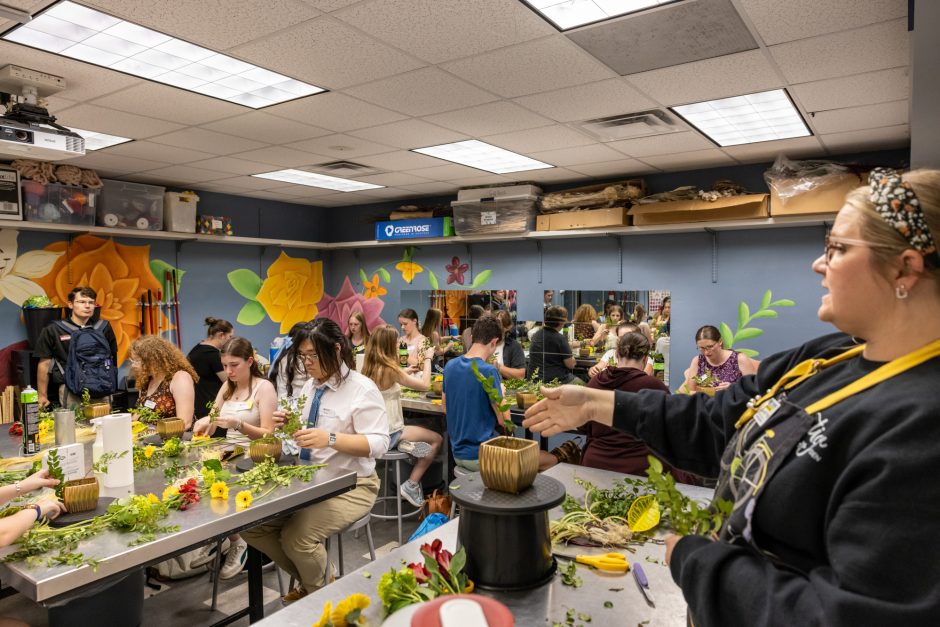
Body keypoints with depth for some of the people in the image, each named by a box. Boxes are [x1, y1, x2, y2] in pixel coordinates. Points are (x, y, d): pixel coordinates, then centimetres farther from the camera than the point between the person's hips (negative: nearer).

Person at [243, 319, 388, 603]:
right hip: (307, 481, 8)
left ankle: (318, 593, 9)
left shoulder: (362, 388, -15)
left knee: (297, 537, -25)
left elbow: (378, 443, -22)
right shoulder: (310, 386, 8)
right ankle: (306, 579, 18)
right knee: (252, 525, -3)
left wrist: (330, 439, -33)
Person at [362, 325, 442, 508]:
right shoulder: (389, 369, -21)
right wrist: (427, 359, -3)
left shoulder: (369, 368, 2)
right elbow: (425, 385, -15)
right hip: (388, 435, -8)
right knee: (437, 439, 5)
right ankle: (411, 485, 4)